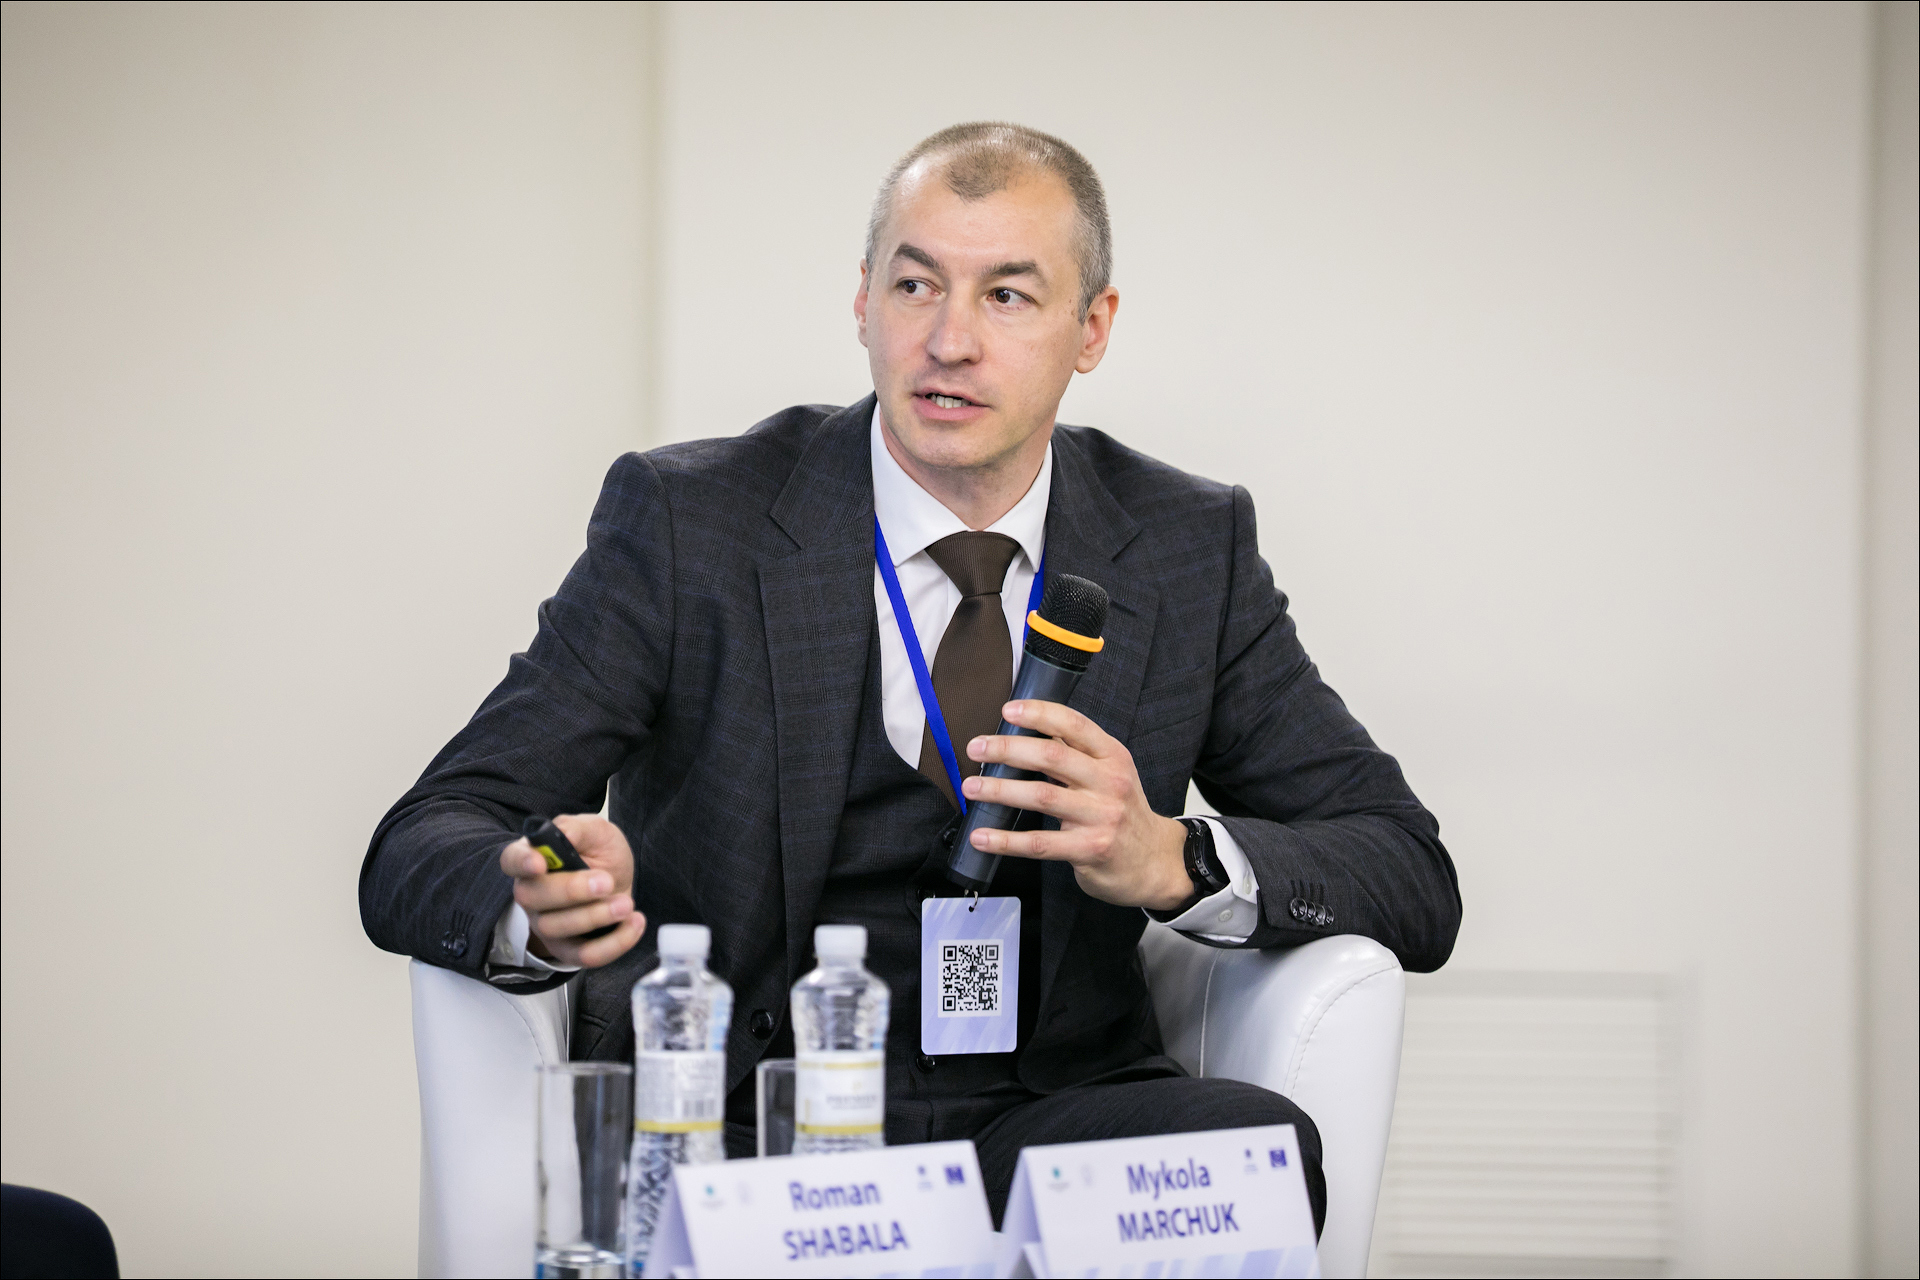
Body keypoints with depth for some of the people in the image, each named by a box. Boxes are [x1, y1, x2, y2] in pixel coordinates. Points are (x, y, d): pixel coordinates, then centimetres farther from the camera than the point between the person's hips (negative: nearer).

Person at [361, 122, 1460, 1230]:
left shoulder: (1188, 547, 7)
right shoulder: (688, 521, -2)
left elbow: (1415, 884, 4)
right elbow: (419, 852, -7)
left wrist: (1167, 858, -18)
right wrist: (541, 907, -33)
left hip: (1048, 1119, 3)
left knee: (1263, 1140, -30)